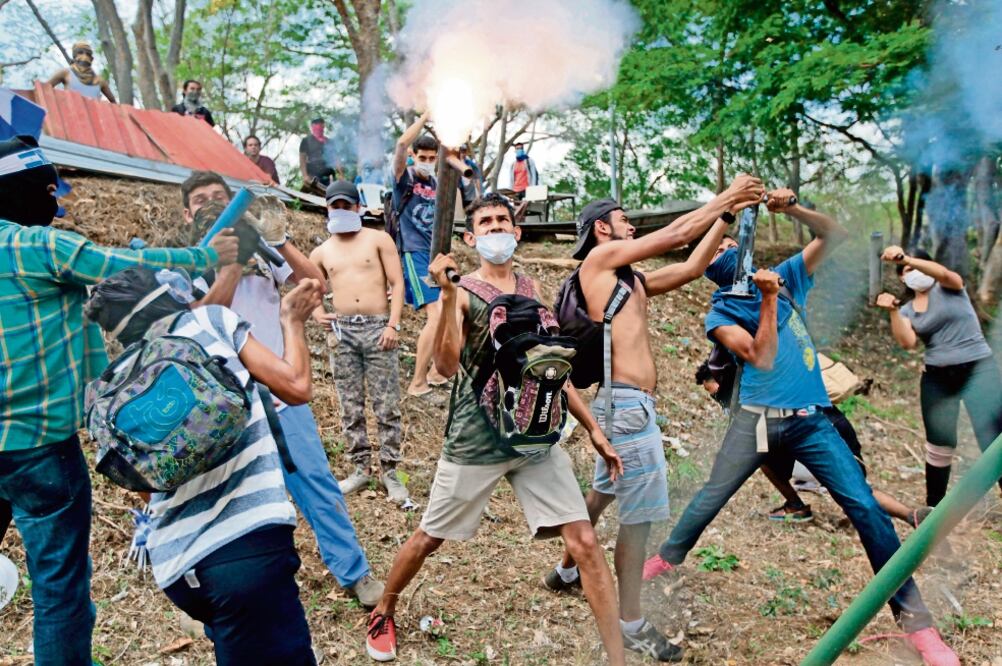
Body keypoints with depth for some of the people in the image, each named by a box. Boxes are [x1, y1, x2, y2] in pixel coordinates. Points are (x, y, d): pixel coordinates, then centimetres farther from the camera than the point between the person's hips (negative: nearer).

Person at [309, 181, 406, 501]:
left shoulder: (378, 239, 5)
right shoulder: (321, 253, 14)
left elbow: (397, 283, -1)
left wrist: (393, 324, -10)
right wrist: (318, 314, 6)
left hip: (377, 328, -3)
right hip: (341, 332, 3)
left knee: (387, 406, -3)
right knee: (351, 407, 7)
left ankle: (389, 472, 5)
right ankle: (361, 468, 17)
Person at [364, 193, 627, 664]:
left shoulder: (531, 289, 10)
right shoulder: (461, 291, -5)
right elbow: (447, 365, -21)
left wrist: (592, 428, 13)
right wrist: (448, 294, -29)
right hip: (476, 440, -4)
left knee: (584, 542, -3)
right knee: (428, 538, 11)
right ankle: (383, 614, 38)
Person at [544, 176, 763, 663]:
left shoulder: (631, 279, 18)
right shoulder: (600, 258, -5)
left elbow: (691, 267, 18)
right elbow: (676, 234, -5)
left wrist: (727, 215, 16)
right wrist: (726, 197, 3)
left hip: (626, 402, 10)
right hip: (627, 402, -10)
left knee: (602, 494, 24)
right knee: (639, 514, -4)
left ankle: (567, 571, 42)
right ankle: (631, 623, 7)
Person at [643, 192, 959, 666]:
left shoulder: (787, 276, 10)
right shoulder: (721, 315, -1)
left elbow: (834, 235, 8)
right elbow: (763, 358, -14)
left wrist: (791, 209, -7)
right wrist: (769, 298, -17)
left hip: (811, 420, 2)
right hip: (757, 420, -2)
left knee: (866, 508, -5)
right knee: (711, 498, 2)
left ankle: (914, 617, 5)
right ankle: (666, 557, 29)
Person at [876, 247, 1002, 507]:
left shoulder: (948, 288, 2)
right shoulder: (907, 310, 10)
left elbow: (944, 273, -24)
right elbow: (907, 342, -8)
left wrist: (905, 258, -38)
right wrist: (892, 311, -19)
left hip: (978, 370, -3)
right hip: (937, 378, 4)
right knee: (940, 443, 6)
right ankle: (934, 505, 21)